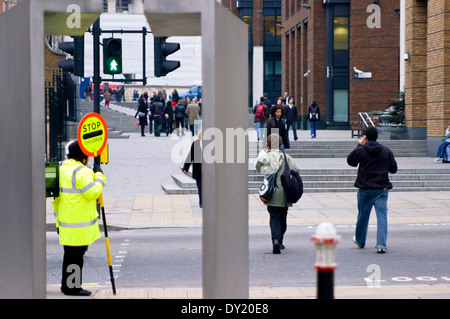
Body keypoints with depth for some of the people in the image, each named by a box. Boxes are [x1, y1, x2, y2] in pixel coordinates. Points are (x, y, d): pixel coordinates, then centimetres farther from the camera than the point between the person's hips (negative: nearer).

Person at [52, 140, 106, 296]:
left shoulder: (62, 169, 13)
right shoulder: (82, 172, -17)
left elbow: (56, 196, 18)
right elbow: (93, 192, -20)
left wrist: (58, 217, 23)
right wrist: (99, 176, -7)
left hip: (66, 222, 9)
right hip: (79, 224, -9)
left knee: (70, 254, 17)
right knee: (75, 255, -3)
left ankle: (67, 285, 24)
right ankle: (72, 287, 2)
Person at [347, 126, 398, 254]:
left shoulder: (360, 150, -6)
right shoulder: (387, 151, -1)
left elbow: (350, 161, 13)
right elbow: (393, 169, 6)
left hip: (365, 189, 0)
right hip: (382, 189, 0)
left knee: (363, 215, 16)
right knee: (382, 216, 0)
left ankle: (360, 241, 33)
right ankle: (381, 244, -11)